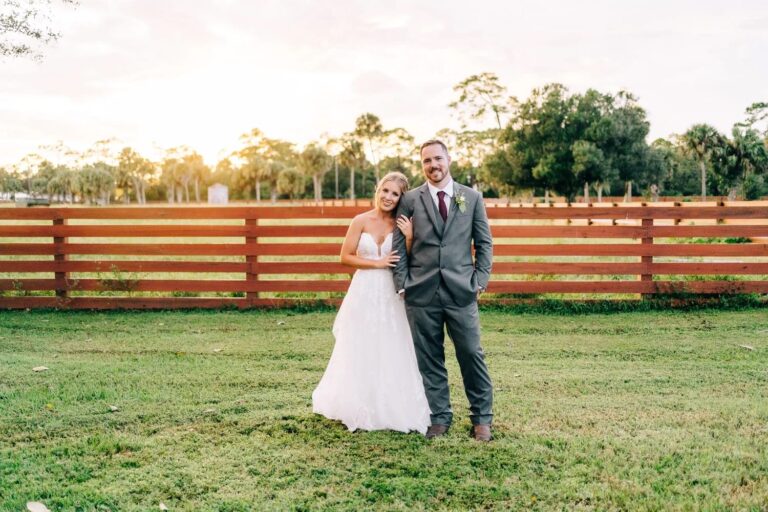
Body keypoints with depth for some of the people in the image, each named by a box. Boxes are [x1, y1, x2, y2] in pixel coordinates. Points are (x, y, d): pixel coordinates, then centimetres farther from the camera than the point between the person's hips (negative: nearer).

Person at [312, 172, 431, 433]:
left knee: (392, 353, 7)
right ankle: (360, 409, 23)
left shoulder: (402, 225, 1)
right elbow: (345, 257, -5)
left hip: (391, 295, 1)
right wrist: (377, 263, -11)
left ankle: (391, 409, 23)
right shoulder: (361, 221, -4)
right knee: (361, 352, 9)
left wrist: (410, 237, -14)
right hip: (364, 293, -1)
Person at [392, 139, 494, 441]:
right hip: (421, 292, 0)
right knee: (429, 359, 7)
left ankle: (481, 418, 19)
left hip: (461, 291, 0)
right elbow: (398, 245, 5)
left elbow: (484, 243, 10)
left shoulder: (472, 197, 8)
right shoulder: (410, 200, 6)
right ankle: (439, 417, 21)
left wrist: (481, 280, 1)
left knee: (471, 354, 3)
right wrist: (402, 284, -2)